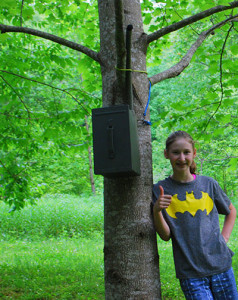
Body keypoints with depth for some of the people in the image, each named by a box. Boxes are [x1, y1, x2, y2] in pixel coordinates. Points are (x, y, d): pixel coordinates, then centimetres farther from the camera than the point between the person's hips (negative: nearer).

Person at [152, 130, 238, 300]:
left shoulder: (208, 184, 3)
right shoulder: (160, 190, -3)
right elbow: (165, 236, -6)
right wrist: (156, 211, -22)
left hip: (220, 266, 3)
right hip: (190, 274, -2)